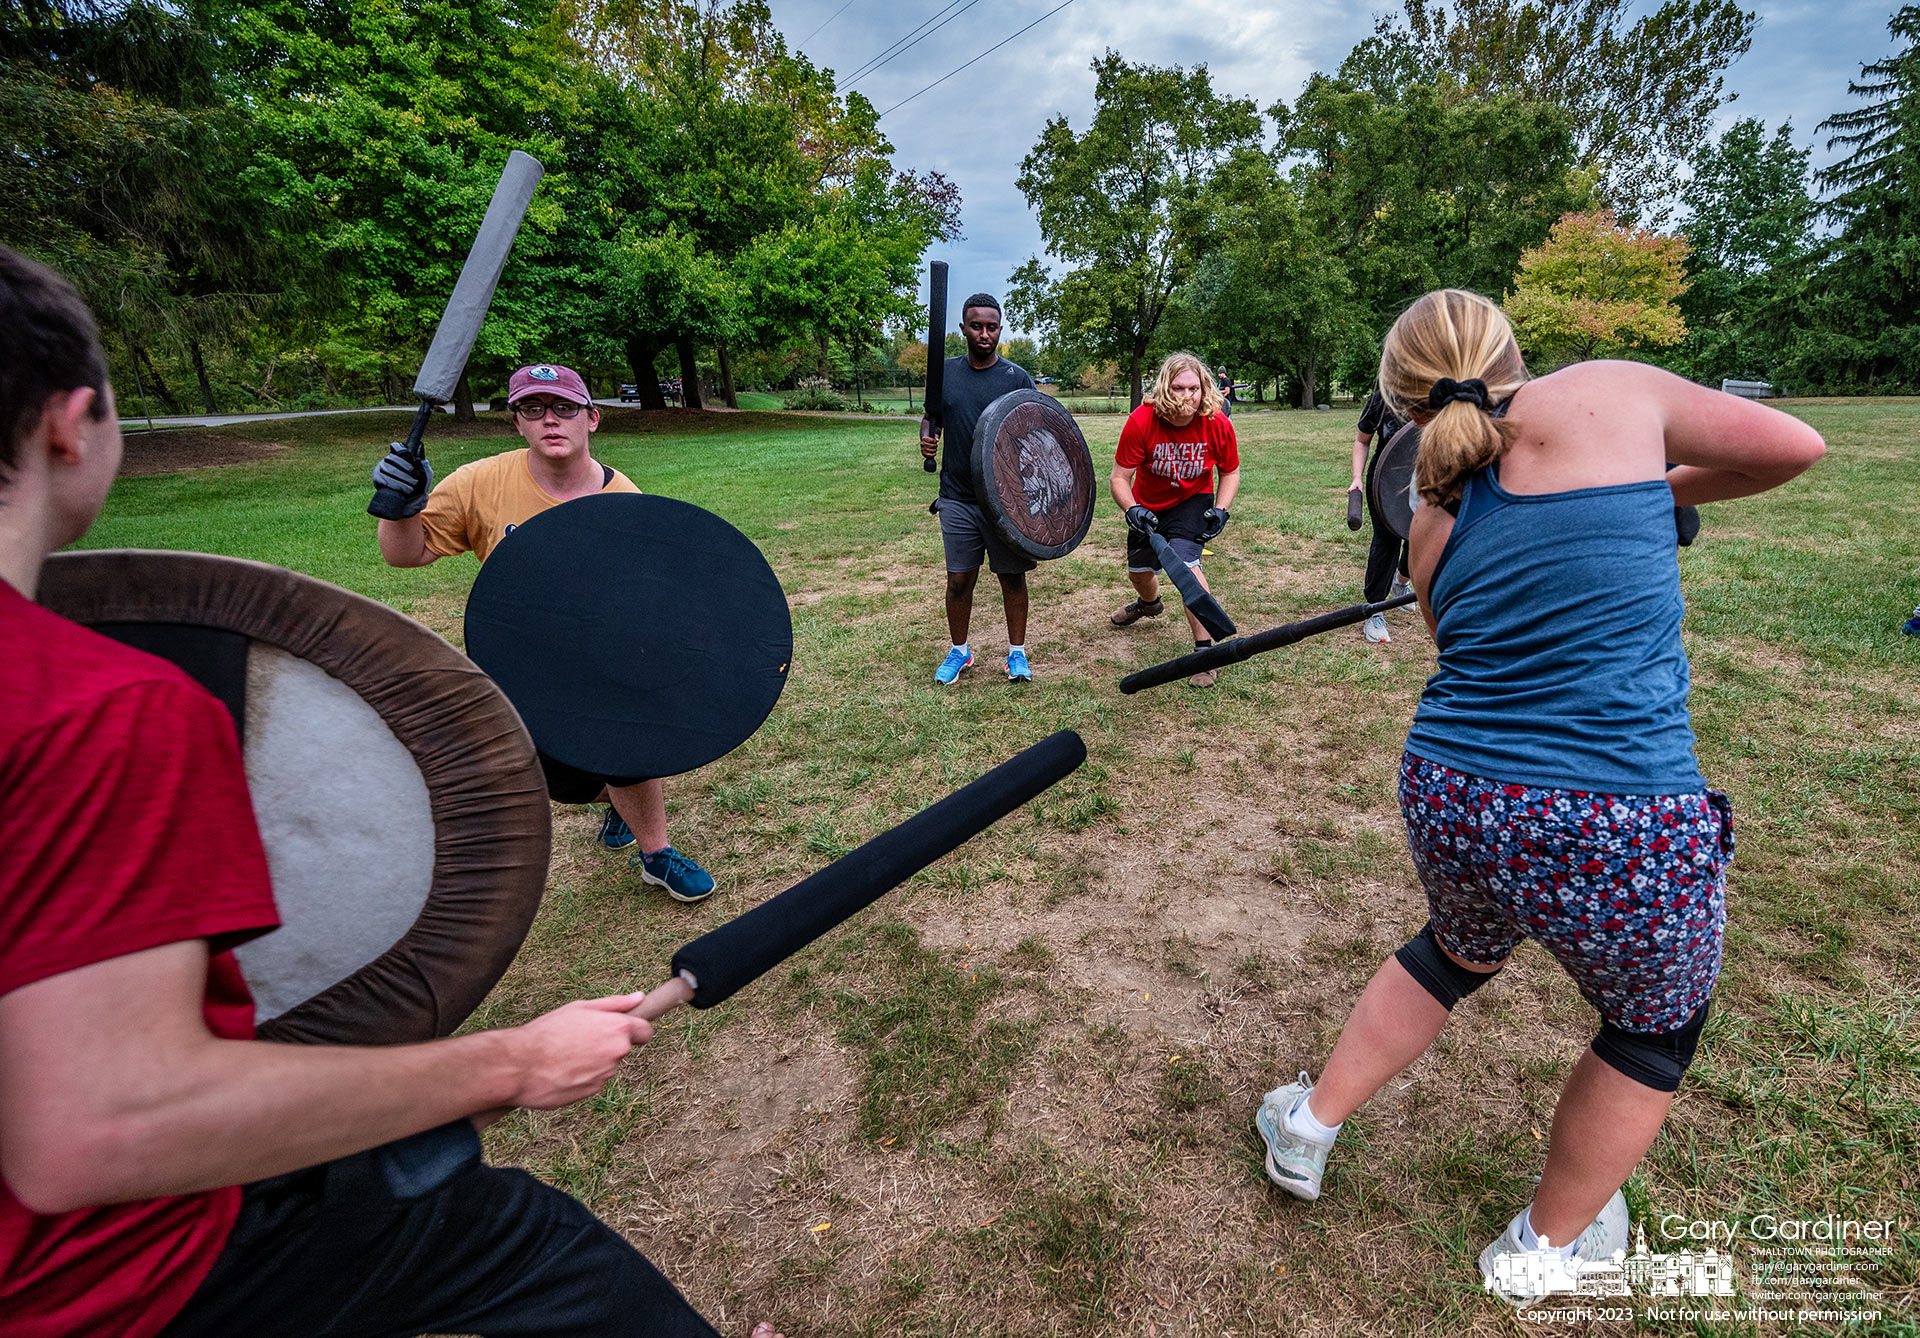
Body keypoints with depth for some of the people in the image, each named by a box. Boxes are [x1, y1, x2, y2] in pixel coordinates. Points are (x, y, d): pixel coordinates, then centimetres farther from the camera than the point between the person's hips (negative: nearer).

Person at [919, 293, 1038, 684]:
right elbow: (931, 416, 17)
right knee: (959, 579, 6)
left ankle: (1017, 652, 22)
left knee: (1012, 577, 6)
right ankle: (959, 651, 24)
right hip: (958, 499, 2)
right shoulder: (945, 372, 6)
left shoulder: (1017, 378, -1)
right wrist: (927, 436, -7)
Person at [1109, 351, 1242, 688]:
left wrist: (1220, 511, -20)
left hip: (1192, 502, -2)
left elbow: (1230, 473, -5)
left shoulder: (1218, 424, -22)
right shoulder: (1141, 421, -26)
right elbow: (1119, 478, -22)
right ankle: (1150, 602, 58)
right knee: (1137, 570, 17)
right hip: (1149, 506, 2)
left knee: (1184, 561, -27)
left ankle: (1204, 650, -19)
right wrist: (1132, 510, -40)